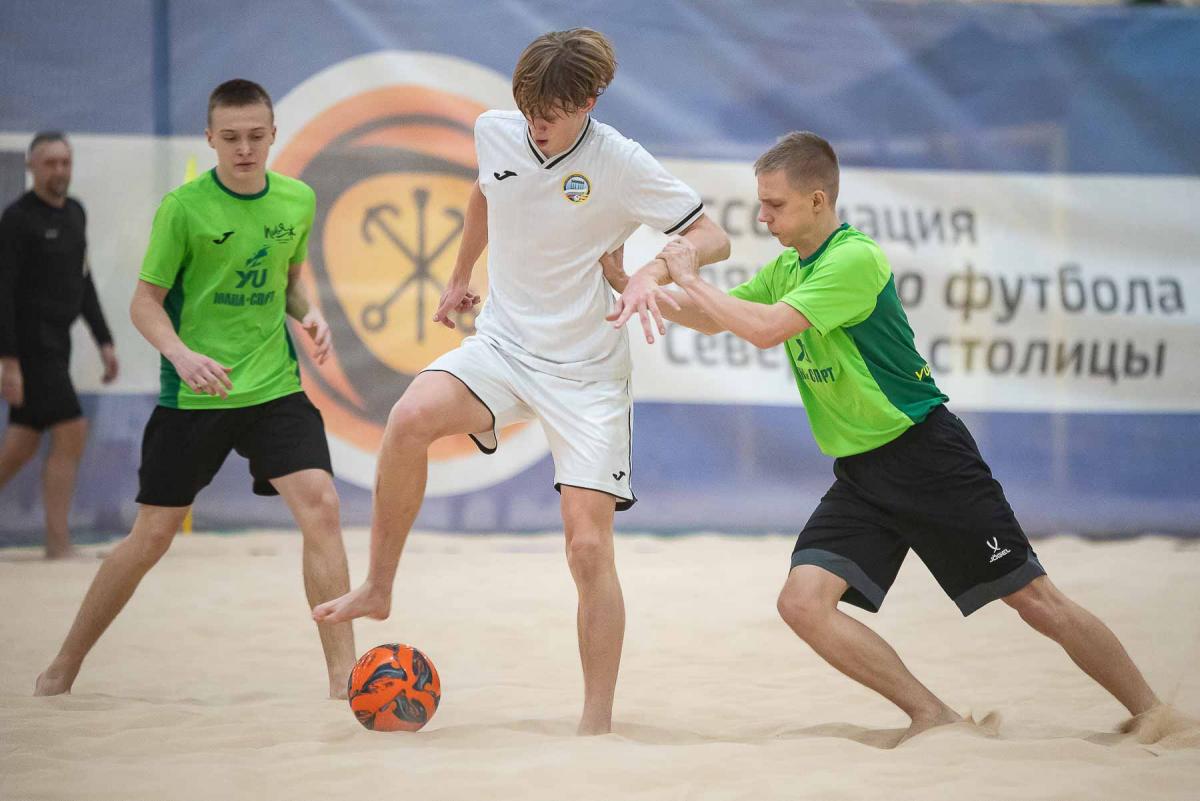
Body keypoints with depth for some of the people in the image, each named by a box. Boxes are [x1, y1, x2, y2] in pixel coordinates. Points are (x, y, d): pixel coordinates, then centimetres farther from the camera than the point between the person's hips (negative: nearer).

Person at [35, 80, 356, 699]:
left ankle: (344, 673, -13)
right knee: (152, 536, 3)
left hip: (274, 386, 3)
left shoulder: (297, 201, 3)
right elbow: (145, 303, -5)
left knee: (320, 506, -17)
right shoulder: (183, 207, -10)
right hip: (192, 394, -3)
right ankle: (65, 666, 21)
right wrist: (182, 355, -23)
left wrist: (308, 314, -1)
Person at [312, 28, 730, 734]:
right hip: (502, 345, 3)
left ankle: (597, 723, 0)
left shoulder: (622, 164, -14)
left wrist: (655, 270, -31)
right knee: (412, 418, -29)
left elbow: (713, 238, -12)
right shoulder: (494, 133, 0)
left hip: (587, 372, -3)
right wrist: (461, 276, 33)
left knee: (590, 549, -10)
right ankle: (378, 590, -12)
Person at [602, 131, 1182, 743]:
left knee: (1036, 601, -4)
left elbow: (765, 328, -27)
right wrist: (627, 284, 7)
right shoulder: (787, 268, 9)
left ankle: (1151, 713, 12)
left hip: (926, 456, -8)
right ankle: (933, 718, -1)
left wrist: (690, 278, -15)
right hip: (859, 474, 8)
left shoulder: (855, 259, -18)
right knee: (803, 602, -12)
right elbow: (711, 320, 20)